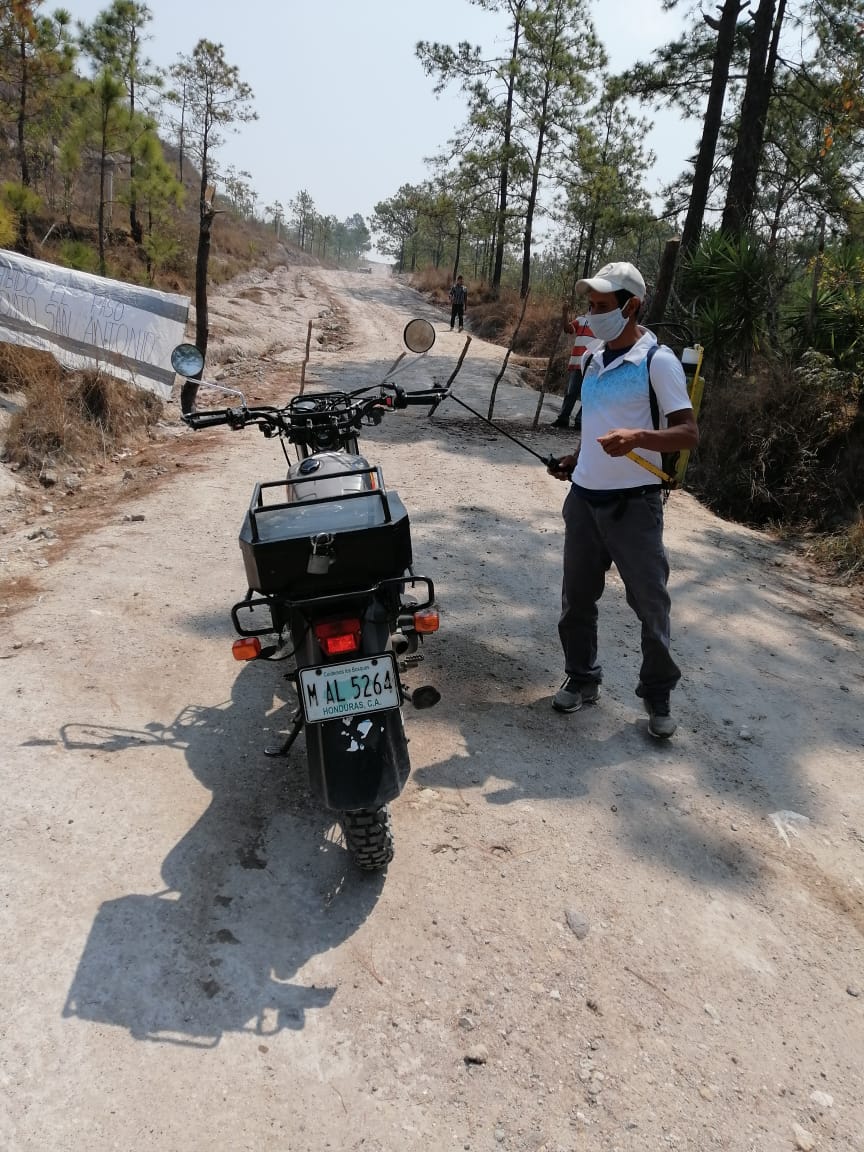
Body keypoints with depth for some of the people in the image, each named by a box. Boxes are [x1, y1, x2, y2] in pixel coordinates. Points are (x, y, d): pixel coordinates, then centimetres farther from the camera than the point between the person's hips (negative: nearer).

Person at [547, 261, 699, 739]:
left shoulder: (658, 360, -10)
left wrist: (639, 438, -33)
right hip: (584, 497, 7)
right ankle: (582, 677, 30)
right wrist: (575, 459, 11)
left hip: (633, 503, -6)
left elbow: (688, 433, -16)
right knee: (576, 597, 13)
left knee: (650, 603, 5)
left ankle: (658, 694, 21)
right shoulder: (593, 360, 11)